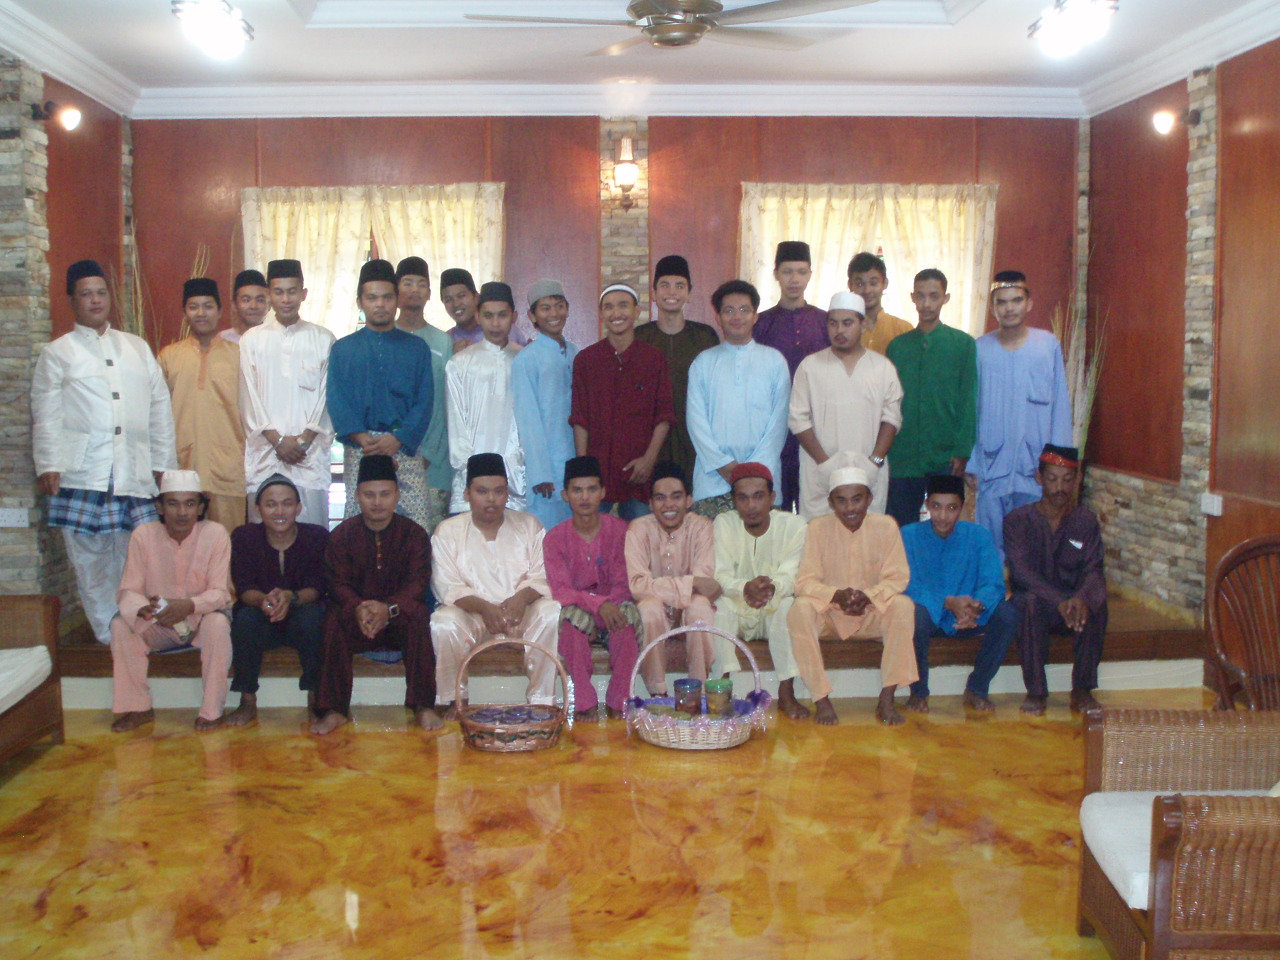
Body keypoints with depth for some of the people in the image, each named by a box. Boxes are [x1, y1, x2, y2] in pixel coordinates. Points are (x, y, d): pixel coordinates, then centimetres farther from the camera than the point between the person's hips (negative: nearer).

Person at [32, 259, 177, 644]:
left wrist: (165, 463, 12)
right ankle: (109, 636, 7)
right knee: (91, 558, -1)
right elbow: (46, 415, 5)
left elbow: (160, 407, 17)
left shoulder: (137, 347, 19)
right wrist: (47, 465, -7)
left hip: (136, 473, 2)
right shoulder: (57, 353, 11)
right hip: (82, 474, -2)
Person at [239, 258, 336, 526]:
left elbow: (326, 397, 4)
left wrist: (305, 440, -5)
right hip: (265, 451, 1)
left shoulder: (323, 340, 8)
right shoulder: (251, 339, 8)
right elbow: (249, 397, 4)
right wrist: (278, 440, -5)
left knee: (313, 523, -2)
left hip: (311, 451, 0)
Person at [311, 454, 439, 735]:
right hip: (356, 619, 1)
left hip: (399, 619, -1)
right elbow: (338, 584, -7)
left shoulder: (414, 533, -1)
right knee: (334, 617, -29)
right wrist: (358, 608, -30)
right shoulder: (342, 534, 2)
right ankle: (334, 709, -22)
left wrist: (389, 608, -33)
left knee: (418, 614, -32)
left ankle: (423, 706, -28)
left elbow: (417, 583, -12)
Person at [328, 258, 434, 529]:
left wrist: (397, 440, -12)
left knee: (416, 527, -7)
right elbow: (337, 402, 2)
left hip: (405, 448, 0)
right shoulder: (343, 349, 12)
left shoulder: (417, 347, 13)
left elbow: (424, 402, 3)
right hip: (359, 451, 0)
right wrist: (362, 438, -14)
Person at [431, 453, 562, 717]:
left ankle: (541, 701, -22)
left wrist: (521, 598, -24)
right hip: (472, 614, -1)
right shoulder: (448, 532, 4)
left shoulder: (529, 526, 9)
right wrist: (484, 607, -26)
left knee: (552, 612, -29)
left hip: (522, 612, 1)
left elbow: (542, 577, -1)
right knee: (443, 623, -32)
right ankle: (455, 700, -13)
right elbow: (447, 586, -7)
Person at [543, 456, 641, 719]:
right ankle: (586, 705, -26)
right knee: (571, 619, -35)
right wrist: (597, 604, -33)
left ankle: (618, 704, -23)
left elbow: (625, 584, -7)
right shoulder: (555, 538, -4)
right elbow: (560, 589, -14)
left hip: (612, 606, 0)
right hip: (577, 607, 0)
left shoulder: (620, 530, -4)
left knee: (629, 615, -33)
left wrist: (606, 610, -27)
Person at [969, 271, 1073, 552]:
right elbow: (971, 408, 6)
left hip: (1036, 467, 0)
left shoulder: (1049, 345, 2)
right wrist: (971, 463, 3)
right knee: (991, 543, 4)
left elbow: (1060, 406, 4)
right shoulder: (980, 348, 2)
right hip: (991, 465, 0)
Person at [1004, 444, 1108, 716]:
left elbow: (1093, 571, -11)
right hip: (1032, 600, -2)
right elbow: (1021, 571, -19)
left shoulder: (1086, 521, 1)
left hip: (1072, 601, 2)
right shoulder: (1018, 520, -6)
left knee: (1097, 603, -30)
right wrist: (1059, 600, -36)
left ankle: (1082, 689, -15)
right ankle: (1036, 691, -24)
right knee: (1030, 601, -36)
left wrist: (1081, 598, -35)